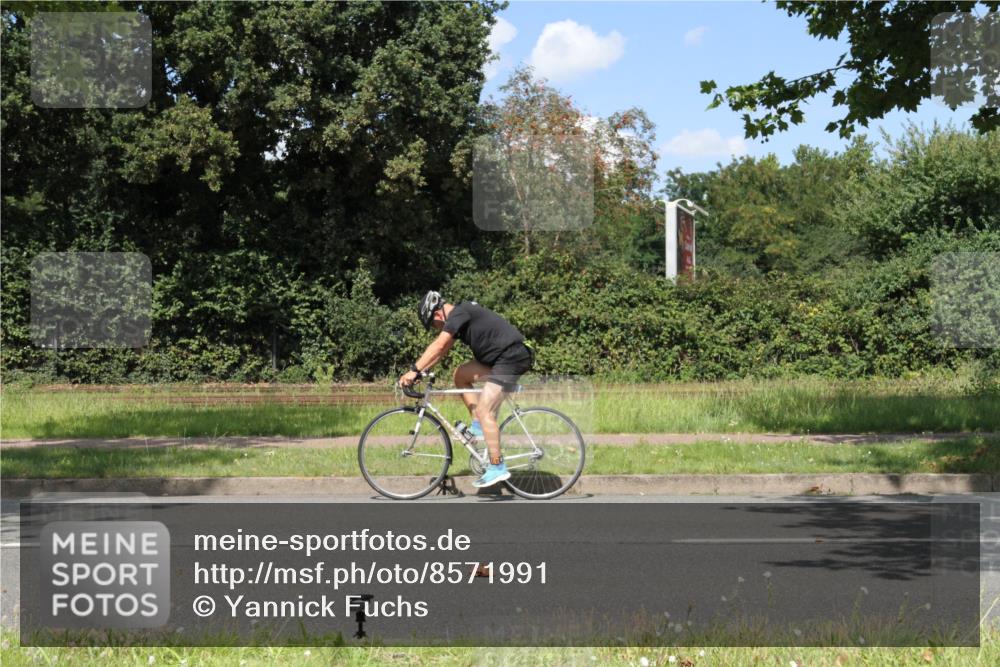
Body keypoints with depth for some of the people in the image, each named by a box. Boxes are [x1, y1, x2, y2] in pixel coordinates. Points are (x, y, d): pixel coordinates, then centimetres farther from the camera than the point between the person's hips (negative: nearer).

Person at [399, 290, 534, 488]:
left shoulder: (459, 313, -14)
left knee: (484, 410, -12)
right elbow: (443, 350, 18)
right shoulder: (460, 315, 15)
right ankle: (478, 425, 13)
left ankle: (497, 468, -11)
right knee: (460, 375, 13)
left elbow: (438, 346, -23)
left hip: (511, 358, -10)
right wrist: (418, 371, 11)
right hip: (499, 359, 10)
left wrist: (414, 370, -23)